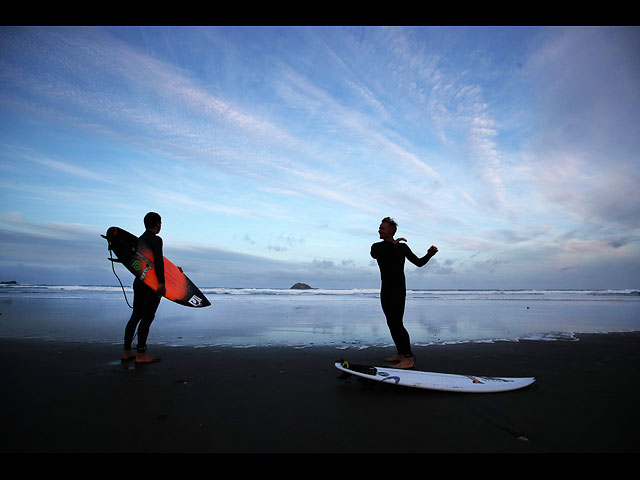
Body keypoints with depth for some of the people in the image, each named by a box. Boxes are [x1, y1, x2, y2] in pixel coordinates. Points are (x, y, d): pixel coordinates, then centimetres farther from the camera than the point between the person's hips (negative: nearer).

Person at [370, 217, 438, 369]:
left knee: (397, 323, -15)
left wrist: (429, 254, -9)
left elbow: (419, 262, 9)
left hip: (399, 290, -5)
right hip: (385, 291, 5)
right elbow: (374, 254, -20)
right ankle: (400, 354, 20)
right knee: (391, 323, 9)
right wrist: (392, 244, -27)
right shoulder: (377, 247, 6)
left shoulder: (403, 247, 2)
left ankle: (409, 358, -11)